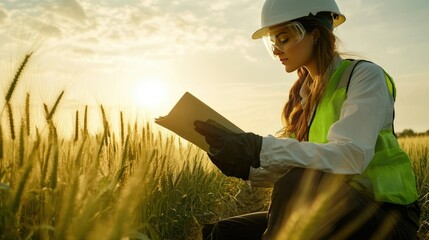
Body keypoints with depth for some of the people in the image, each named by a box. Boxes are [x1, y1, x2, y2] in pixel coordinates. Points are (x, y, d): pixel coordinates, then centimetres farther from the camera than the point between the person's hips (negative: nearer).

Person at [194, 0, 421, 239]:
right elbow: (292, 163, 4)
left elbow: (351, 157, -27)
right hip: (330, 213, 6)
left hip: (384, 215, -5)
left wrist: (261, 148, -33)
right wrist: (247, 167, -14)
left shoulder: (365, 75, -10)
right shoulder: (305, 93, 9)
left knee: (298, 184, -35)